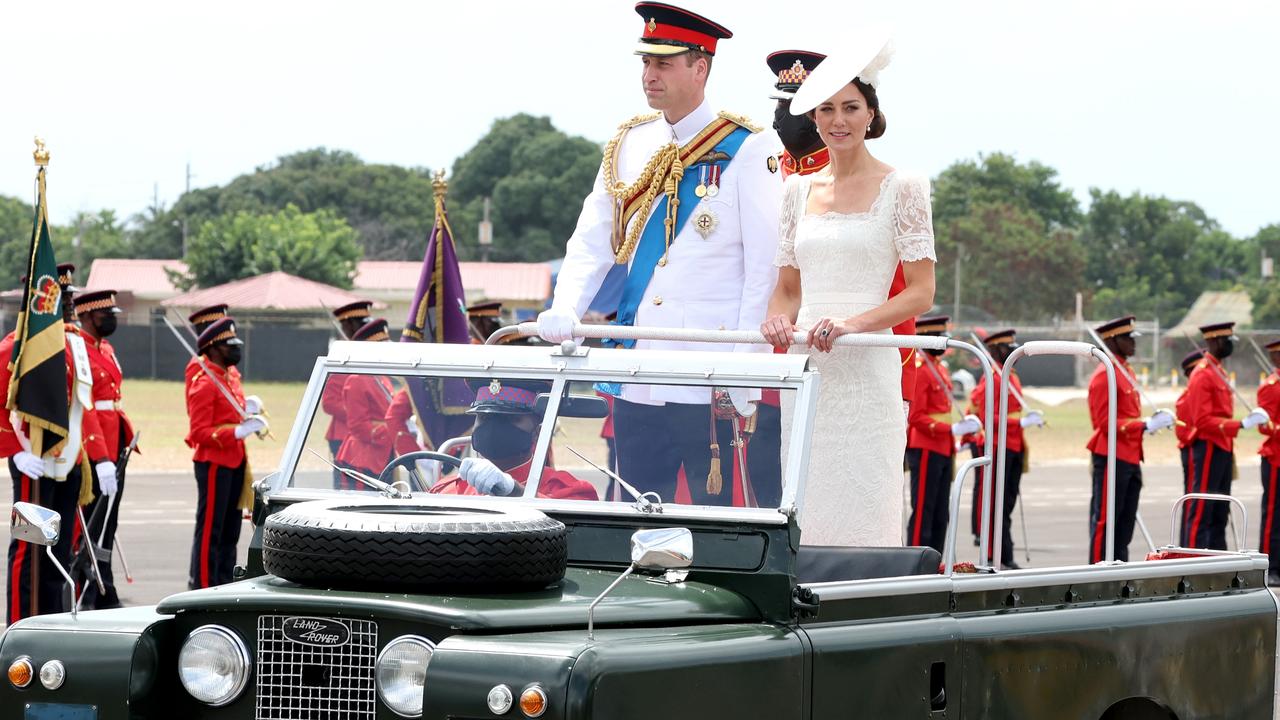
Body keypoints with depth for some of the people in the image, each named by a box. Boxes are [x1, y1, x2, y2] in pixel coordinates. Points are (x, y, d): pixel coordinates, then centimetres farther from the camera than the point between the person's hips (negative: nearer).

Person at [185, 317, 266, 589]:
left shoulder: (231, 376, 13)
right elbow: (199, 433, -20)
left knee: (230, 530, 14)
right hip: (213, 463, -9)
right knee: (210, 530, -6)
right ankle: (202, 588, -3)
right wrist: (239, 431, -27)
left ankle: (225, 585, 21)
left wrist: (249, 419, 7)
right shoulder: (204, 383, -15)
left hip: (234, 461, 9)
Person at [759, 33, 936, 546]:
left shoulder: (901, 188, 0)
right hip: (804, 368, 5)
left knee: (861, 514, -9)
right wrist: (778, 320, -4)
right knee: (803, 509, 1)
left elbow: (920, 293, -3)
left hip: (866, 371, -5)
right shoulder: (799, 190, 15)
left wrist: (852, 323, -18)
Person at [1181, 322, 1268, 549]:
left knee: (1220, 513, 10)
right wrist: (1241, 424, -24)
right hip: (1208, 449, -10)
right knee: (1201, 513, -9)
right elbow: (1203, 421, -20)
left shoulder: (1218, 372, 17)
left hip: (1222, 450, 10)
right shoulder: (1202, 374, -14)